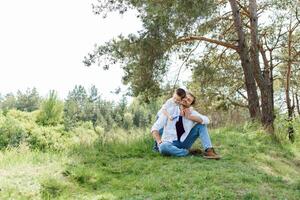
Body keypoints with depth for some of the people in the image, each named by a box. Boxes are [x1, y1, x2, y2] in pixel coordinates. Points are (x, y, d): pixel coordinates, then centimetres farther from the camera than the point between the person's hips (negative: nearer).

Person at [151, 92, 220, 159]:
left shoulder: (192, 113, 1)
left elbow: (206, 120, -15)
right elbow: (155, 128, -9)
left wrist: (189, 117, -20)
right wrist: (159, 142, -26)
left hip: (183, 143, 3)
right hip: (170, 144, -2)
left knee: (201, 124, -9)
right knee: (163, 147, -39)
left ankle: (208, 150, -18)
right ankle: (188, 151, -16)